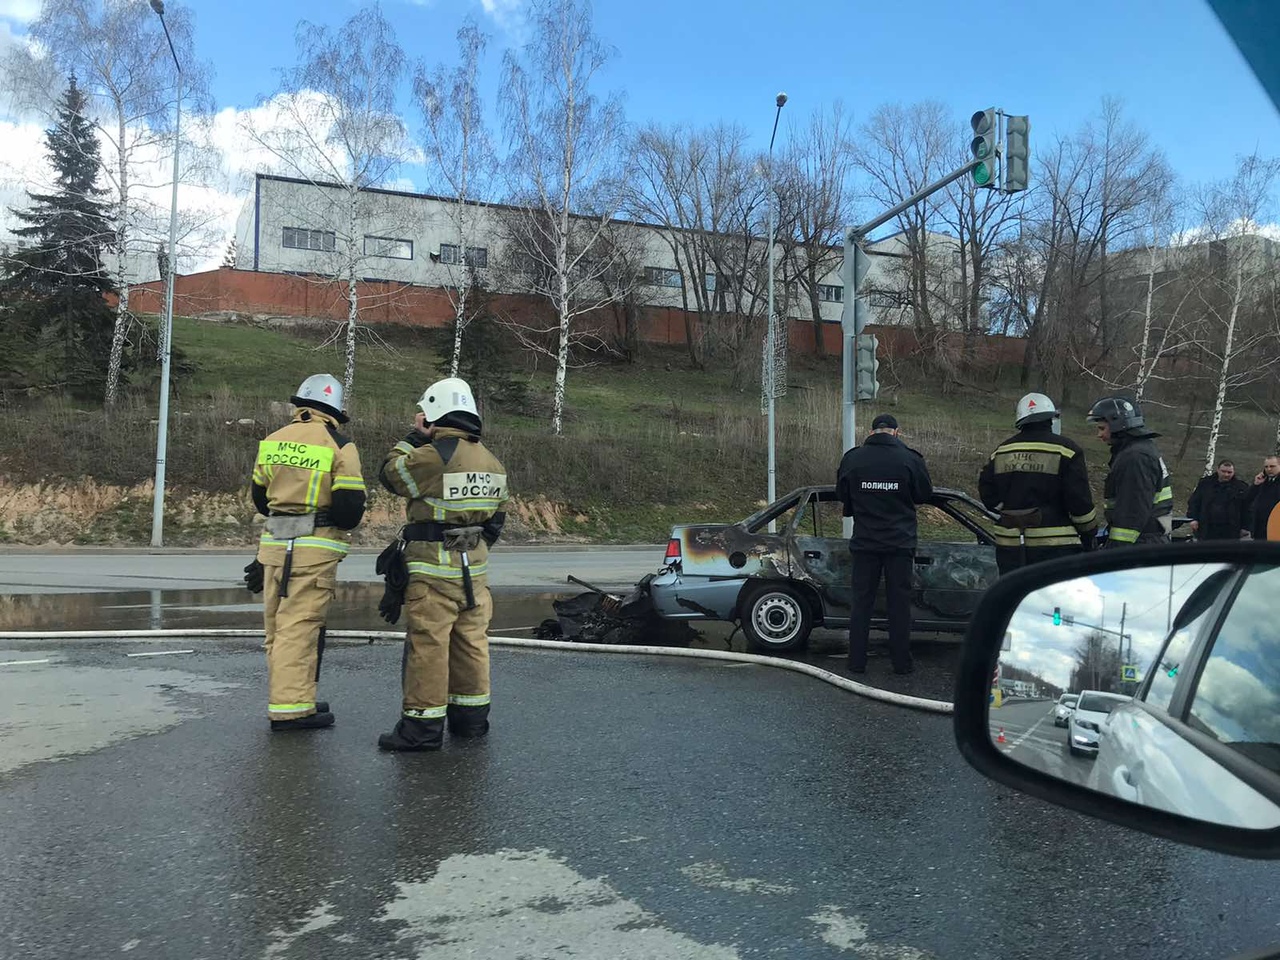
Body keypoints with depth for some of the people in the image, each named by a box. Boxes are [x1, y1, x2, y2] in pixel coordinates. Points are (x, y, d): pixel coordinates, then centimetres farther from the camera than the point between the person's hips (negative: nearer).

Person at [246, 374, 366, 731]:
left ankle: (294, 698, 26)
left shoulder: (273, 441, 10)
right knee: (299, 626, -3)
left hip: (274, 544, 6)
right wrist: (343, 526, 8)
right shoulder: (340, 446, -8)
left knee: (278, 625, 15)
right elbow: (350, 506, -13)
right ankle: (290, 709, 1)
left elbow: (260, 497, 17)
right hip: (315, 549, -6)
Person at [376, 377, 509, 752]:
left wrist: (415, 437, 7)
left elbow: (390, 472, -1)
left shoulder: (431, 456, -16)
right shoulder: (492, 462, 11)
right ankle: (471, 717, 24)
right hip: (475, 567, 8)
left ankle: (423, 725, 2)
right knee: (471, 640, 14)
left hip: (433, 569, -8)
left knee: (428, 643, -2)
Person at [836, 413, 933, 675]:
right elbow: (925, 494, 6)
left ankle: (857, 661, 11)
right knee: (899, 601, 7)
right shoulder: (910, 459, -7)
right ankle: (901, 662, 12)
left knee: (861, 600, 9)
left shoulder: (852, 458, -2)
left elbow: (842, 495, 11)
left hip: (864, 542, 1)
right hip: (900, 542, -1)